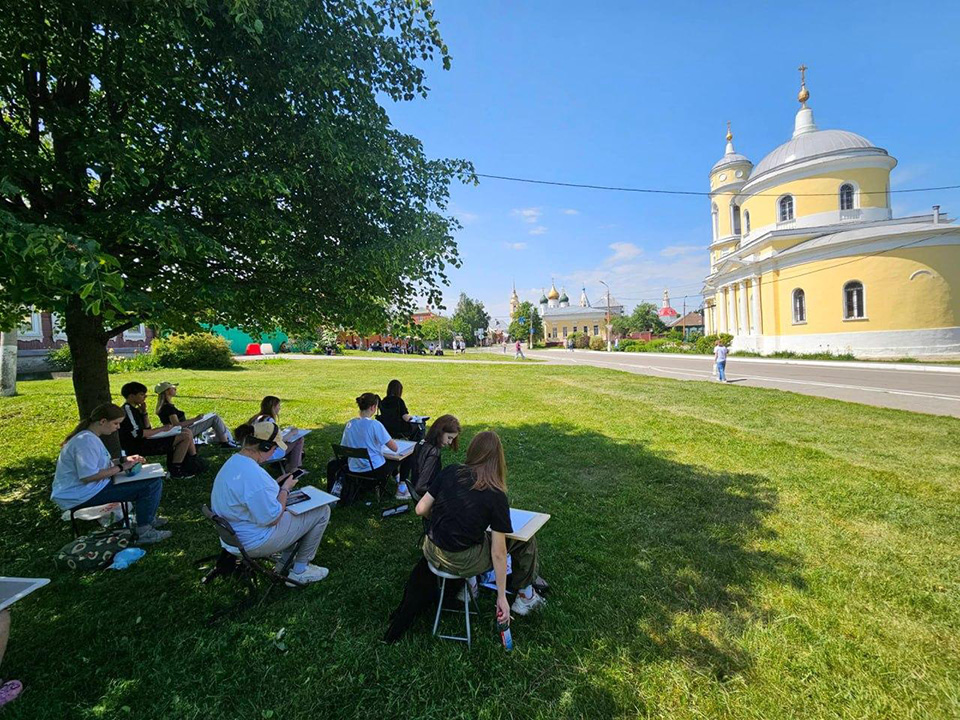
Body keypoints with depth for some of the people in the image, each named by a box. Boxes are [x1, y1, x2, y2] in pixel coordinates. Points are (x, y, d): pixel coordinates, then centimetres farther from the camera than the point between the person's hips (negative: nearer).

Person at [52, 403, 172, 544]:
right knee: (152, 485, -21)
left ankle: (149, 518, 24)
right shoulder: (86, 440, -22)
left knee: (154, 480, 15)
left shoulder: (90, 437, 12)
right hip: (82, 496, -11)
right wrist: (121, 468, -20)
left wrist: (123, 460, 6)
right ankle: (144, 532, -12)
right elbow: (88, 476, -28)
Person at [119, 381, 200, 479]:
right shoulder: (127, 409, -14)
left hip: (144, 442, 11)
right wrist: (161, 429, -13)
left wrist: (144, 411, 7)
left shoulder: (133, 409, 18)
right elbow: (137, 434, -23)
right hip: (138, 447, -10)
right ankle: (175, 471, -11)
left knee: (187, 431, 11)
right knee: (186, 436, -18)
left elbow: (147, 428, 19)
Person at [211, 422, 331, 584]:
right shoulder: (254, 475, -32)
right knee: (322, 511, -2)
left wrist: (276, 484, 7)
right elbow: (272, 519, -24)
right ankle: (299, 570, 11)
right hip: (254, 543, -10)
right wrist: (285, 489, -12)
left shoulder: (233, 461, 0)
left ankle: (284, 564, 26)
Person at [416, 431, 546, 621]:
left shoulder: (450, 472, -8)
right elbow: (498, 553, -14)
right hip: (462, 562, -4)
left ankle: (468, 583, 29)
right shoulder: (496, 496, -16)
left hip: (431, 553, 5)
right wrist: (501, 597, -4)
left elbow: (421, 509, -5)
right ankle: (525, 596, 27)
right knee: (525, 540, 11)